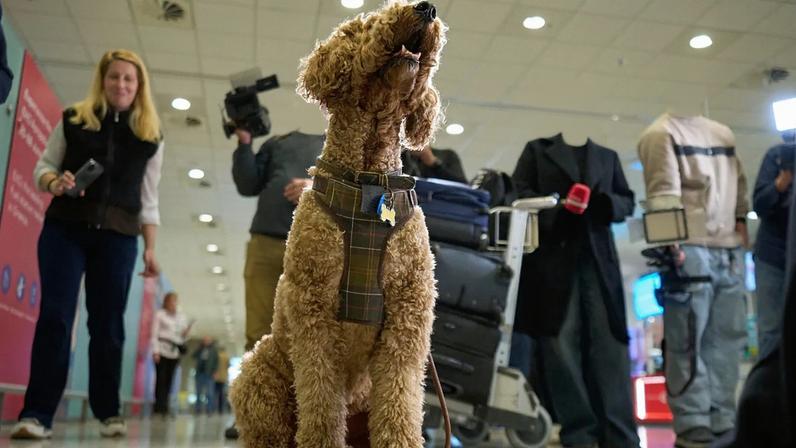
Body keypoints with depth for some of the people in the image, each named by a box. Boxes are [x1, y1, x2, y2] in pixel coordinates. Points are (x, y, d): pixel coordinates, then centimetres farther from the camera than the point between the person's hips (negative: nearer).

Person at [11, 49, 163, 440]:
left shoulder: (151, 135, 10)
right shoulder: (73, 120, 8)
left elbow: (149, 199, 10)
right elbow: (44, 165, 10)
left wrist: (150, 248, 4)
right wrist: (54, 182, -13)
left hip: (118, 235, 1)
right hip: (64, 227, 0)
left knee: (108, 324, 1)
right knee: (55, 317, -8)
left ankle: (108, 412, 9)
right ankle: (37, 413, -6)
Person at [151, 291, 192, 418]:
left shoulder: (182, 317, 16)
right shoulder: (160, 314, 4)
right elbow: (154, 334, 0)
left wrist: (186, 332, -5)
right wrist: (155, 351, -9)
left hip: (175, 352, 4)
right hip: (162, 351, -4)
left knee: (169, 380, 3)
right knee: (161, 379, -8)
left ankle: (164, 407, 7)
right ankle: (159, 407, -7)